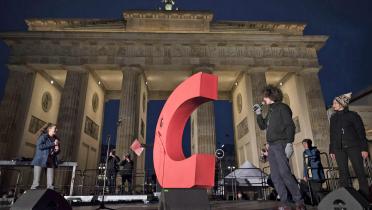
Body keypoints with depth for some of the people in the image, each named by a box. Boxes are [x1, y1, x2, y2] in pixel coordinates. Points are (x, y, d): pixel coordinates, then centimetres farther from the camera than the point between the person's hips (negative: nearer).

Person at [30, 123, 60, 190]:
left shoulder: (55, 139, 15)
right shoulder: (43, 136, -1)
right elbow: (39, 146, -17)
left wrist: (57, 150, 2)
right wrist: (53, 144, -13)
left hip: (51, 161, 5)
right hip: (41, 160, -5)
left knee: (50, 184, 1)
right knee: (36, 182, -4)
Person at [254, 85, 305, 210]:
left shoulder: (282, 107, -2)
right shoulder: (271, 111, 21)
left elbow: (290, 125, -10)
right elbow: (263, 126, 24)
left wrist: (289, 142, -20)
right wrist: (259, 114, 13)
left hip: (280, 144, -8)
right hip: (272, 146, 8)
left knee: (284, 173, -13)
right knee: (275, 176, 4)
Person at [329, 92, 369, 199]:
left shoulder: (352, 115, 4)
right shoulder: (333, 118, 15)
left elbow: (361, 131, -1)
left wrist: (364, 148, -9)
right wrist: (331, 150, 11)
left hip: (353, 146, -3)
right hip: (339, 148, 3)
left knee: (359, 171, -4)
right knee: (343, 173, 0)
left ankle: (365, 196, 3)